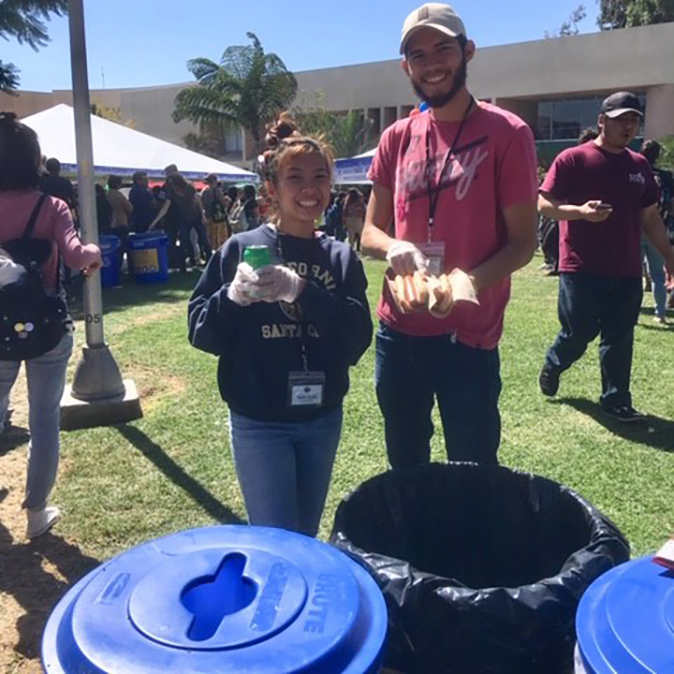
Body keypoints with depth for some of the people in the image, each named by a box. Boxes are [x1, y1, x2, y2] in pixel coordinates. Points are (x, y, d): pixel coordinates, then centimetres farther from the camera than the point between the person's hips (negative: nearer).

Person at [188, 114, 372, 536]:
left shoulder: (341, 258, 0)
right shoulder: (241, 249, -6)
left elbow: (357, 342, -11)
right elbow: (202, 335, -5)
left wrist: (302, 292, -24)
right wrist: (233, 297, -24)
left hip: (323, 419, 3)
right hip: (259, 423, -3)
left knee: (307, 537, 19)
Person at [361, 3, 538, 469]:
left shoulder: (507, 134, -7)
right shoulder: (397, 138, 6)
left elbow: (523, 242, -7)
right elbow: (370, 232, 9)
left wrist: (467, 282, -26)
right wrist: (394, 248, -15)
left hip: (469, 337, -4)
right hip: (397, 331, 5)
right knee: (404, 468, 20)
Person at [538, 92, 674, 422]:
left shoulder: (639, 166, 12)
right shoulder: (573, 159, -5)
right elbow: (544, 205, -9)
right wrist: (581, 211, -25)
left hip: (626, 271, 5)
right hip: (581, 268, -5)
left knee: (619, 339, 8)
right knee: (578, 334, 1)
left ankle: (616, 400, 20)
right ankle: (551, 366, 31)